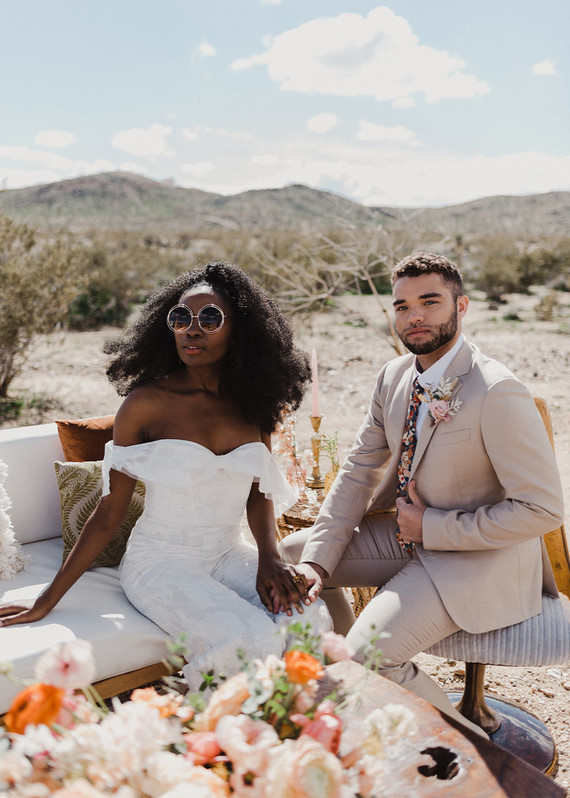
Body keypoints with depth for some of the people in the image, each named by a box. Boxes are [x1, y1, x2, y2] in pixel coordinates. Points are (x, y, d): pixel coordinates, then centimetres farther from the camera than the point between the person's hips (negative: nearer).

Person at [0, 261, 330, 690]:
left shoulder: (255, 406, 3)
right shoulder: (147, 404, -10)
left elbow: (259, 493, 10)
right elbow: (110, 512, -5)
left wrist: (270, 558, -10)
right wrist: (48, 600, -5)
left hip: (230, 555, 4)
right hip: (161, 562, -4)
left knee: (312, 621, -23)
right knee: (250, 640, -29)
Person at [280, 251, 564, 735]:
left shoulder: (498, 393, -24)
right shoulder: (395, 377, 0)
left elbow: (542, 509, -23)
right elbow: (359, 469, 3)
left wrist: (432, 527, -18)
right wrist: (318, 560, -8)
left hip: (483, 560, -8)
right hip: (414, 535, 8)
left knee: (366, 655, -23)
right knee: (292, 551, 6)